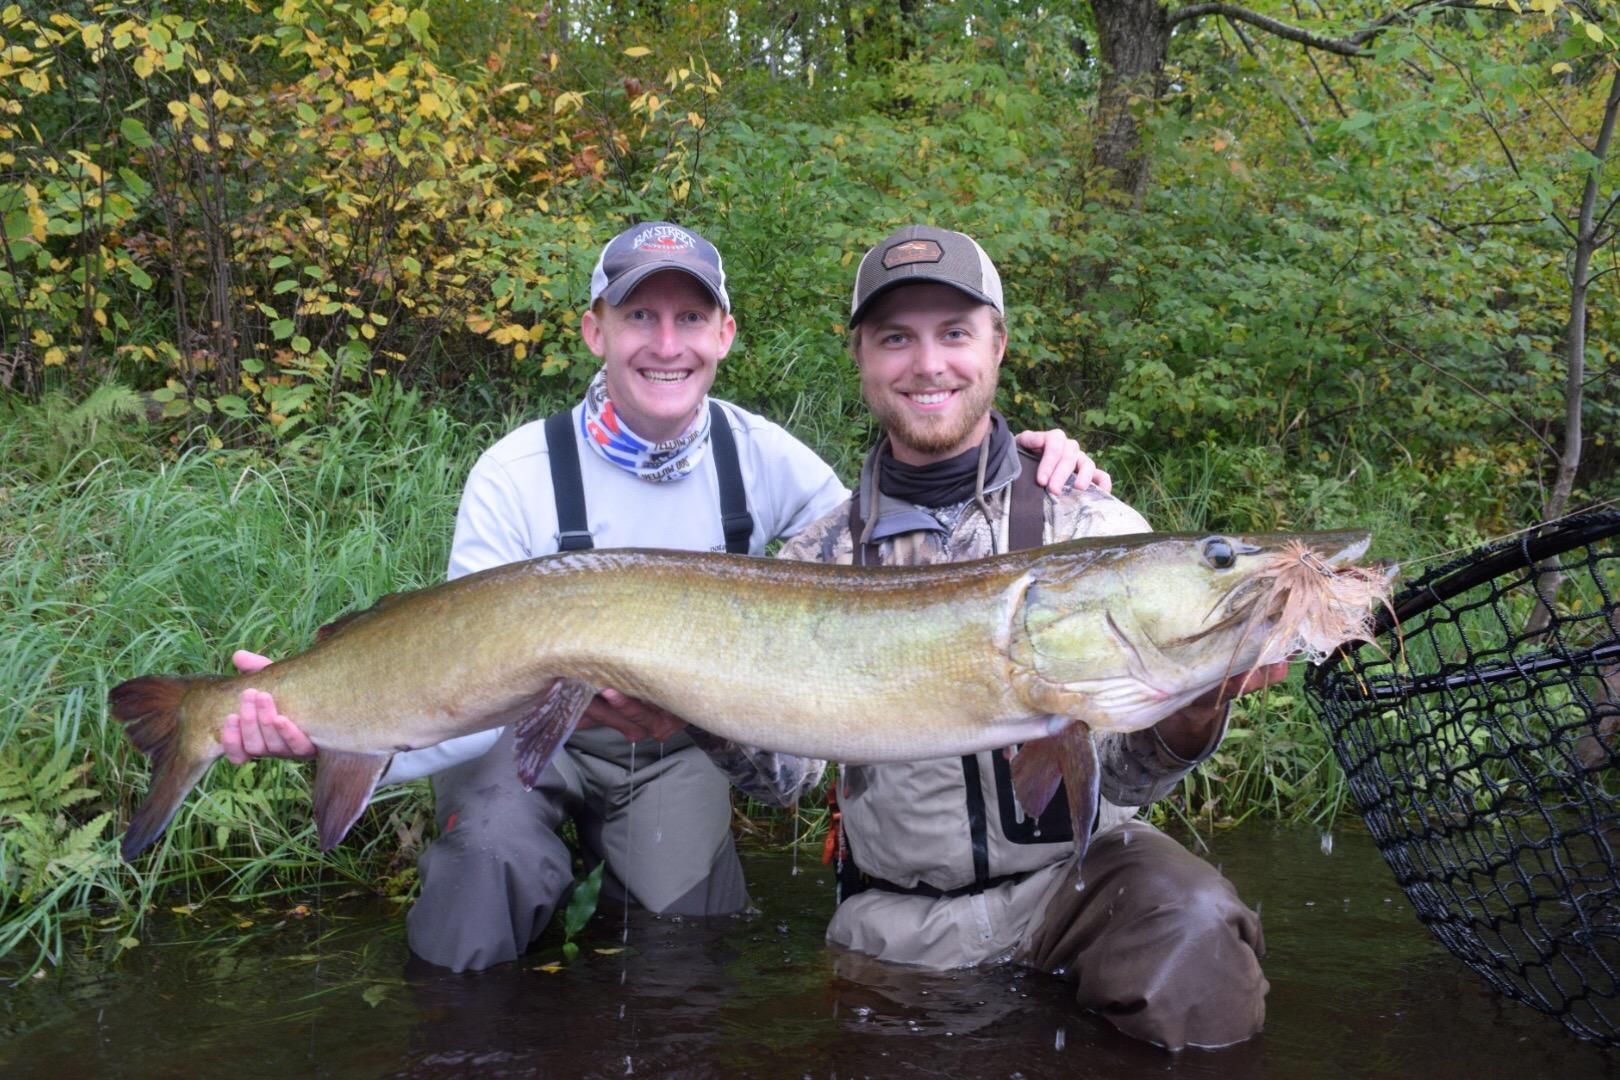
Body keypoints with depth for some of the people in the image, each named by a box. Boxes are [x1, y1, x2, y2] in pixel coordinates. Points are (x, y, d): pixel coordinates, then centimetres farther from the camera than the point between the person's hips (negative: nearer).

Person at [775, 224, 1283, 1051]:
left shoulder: (1098, 530, -5)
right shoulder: (816, 558, 2)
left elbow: (1125, 773, -9)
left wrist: (1192, 712, -30)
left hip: (1077, 871, -2)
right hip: (896, 915, 2)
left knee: (1190, 926, -29)